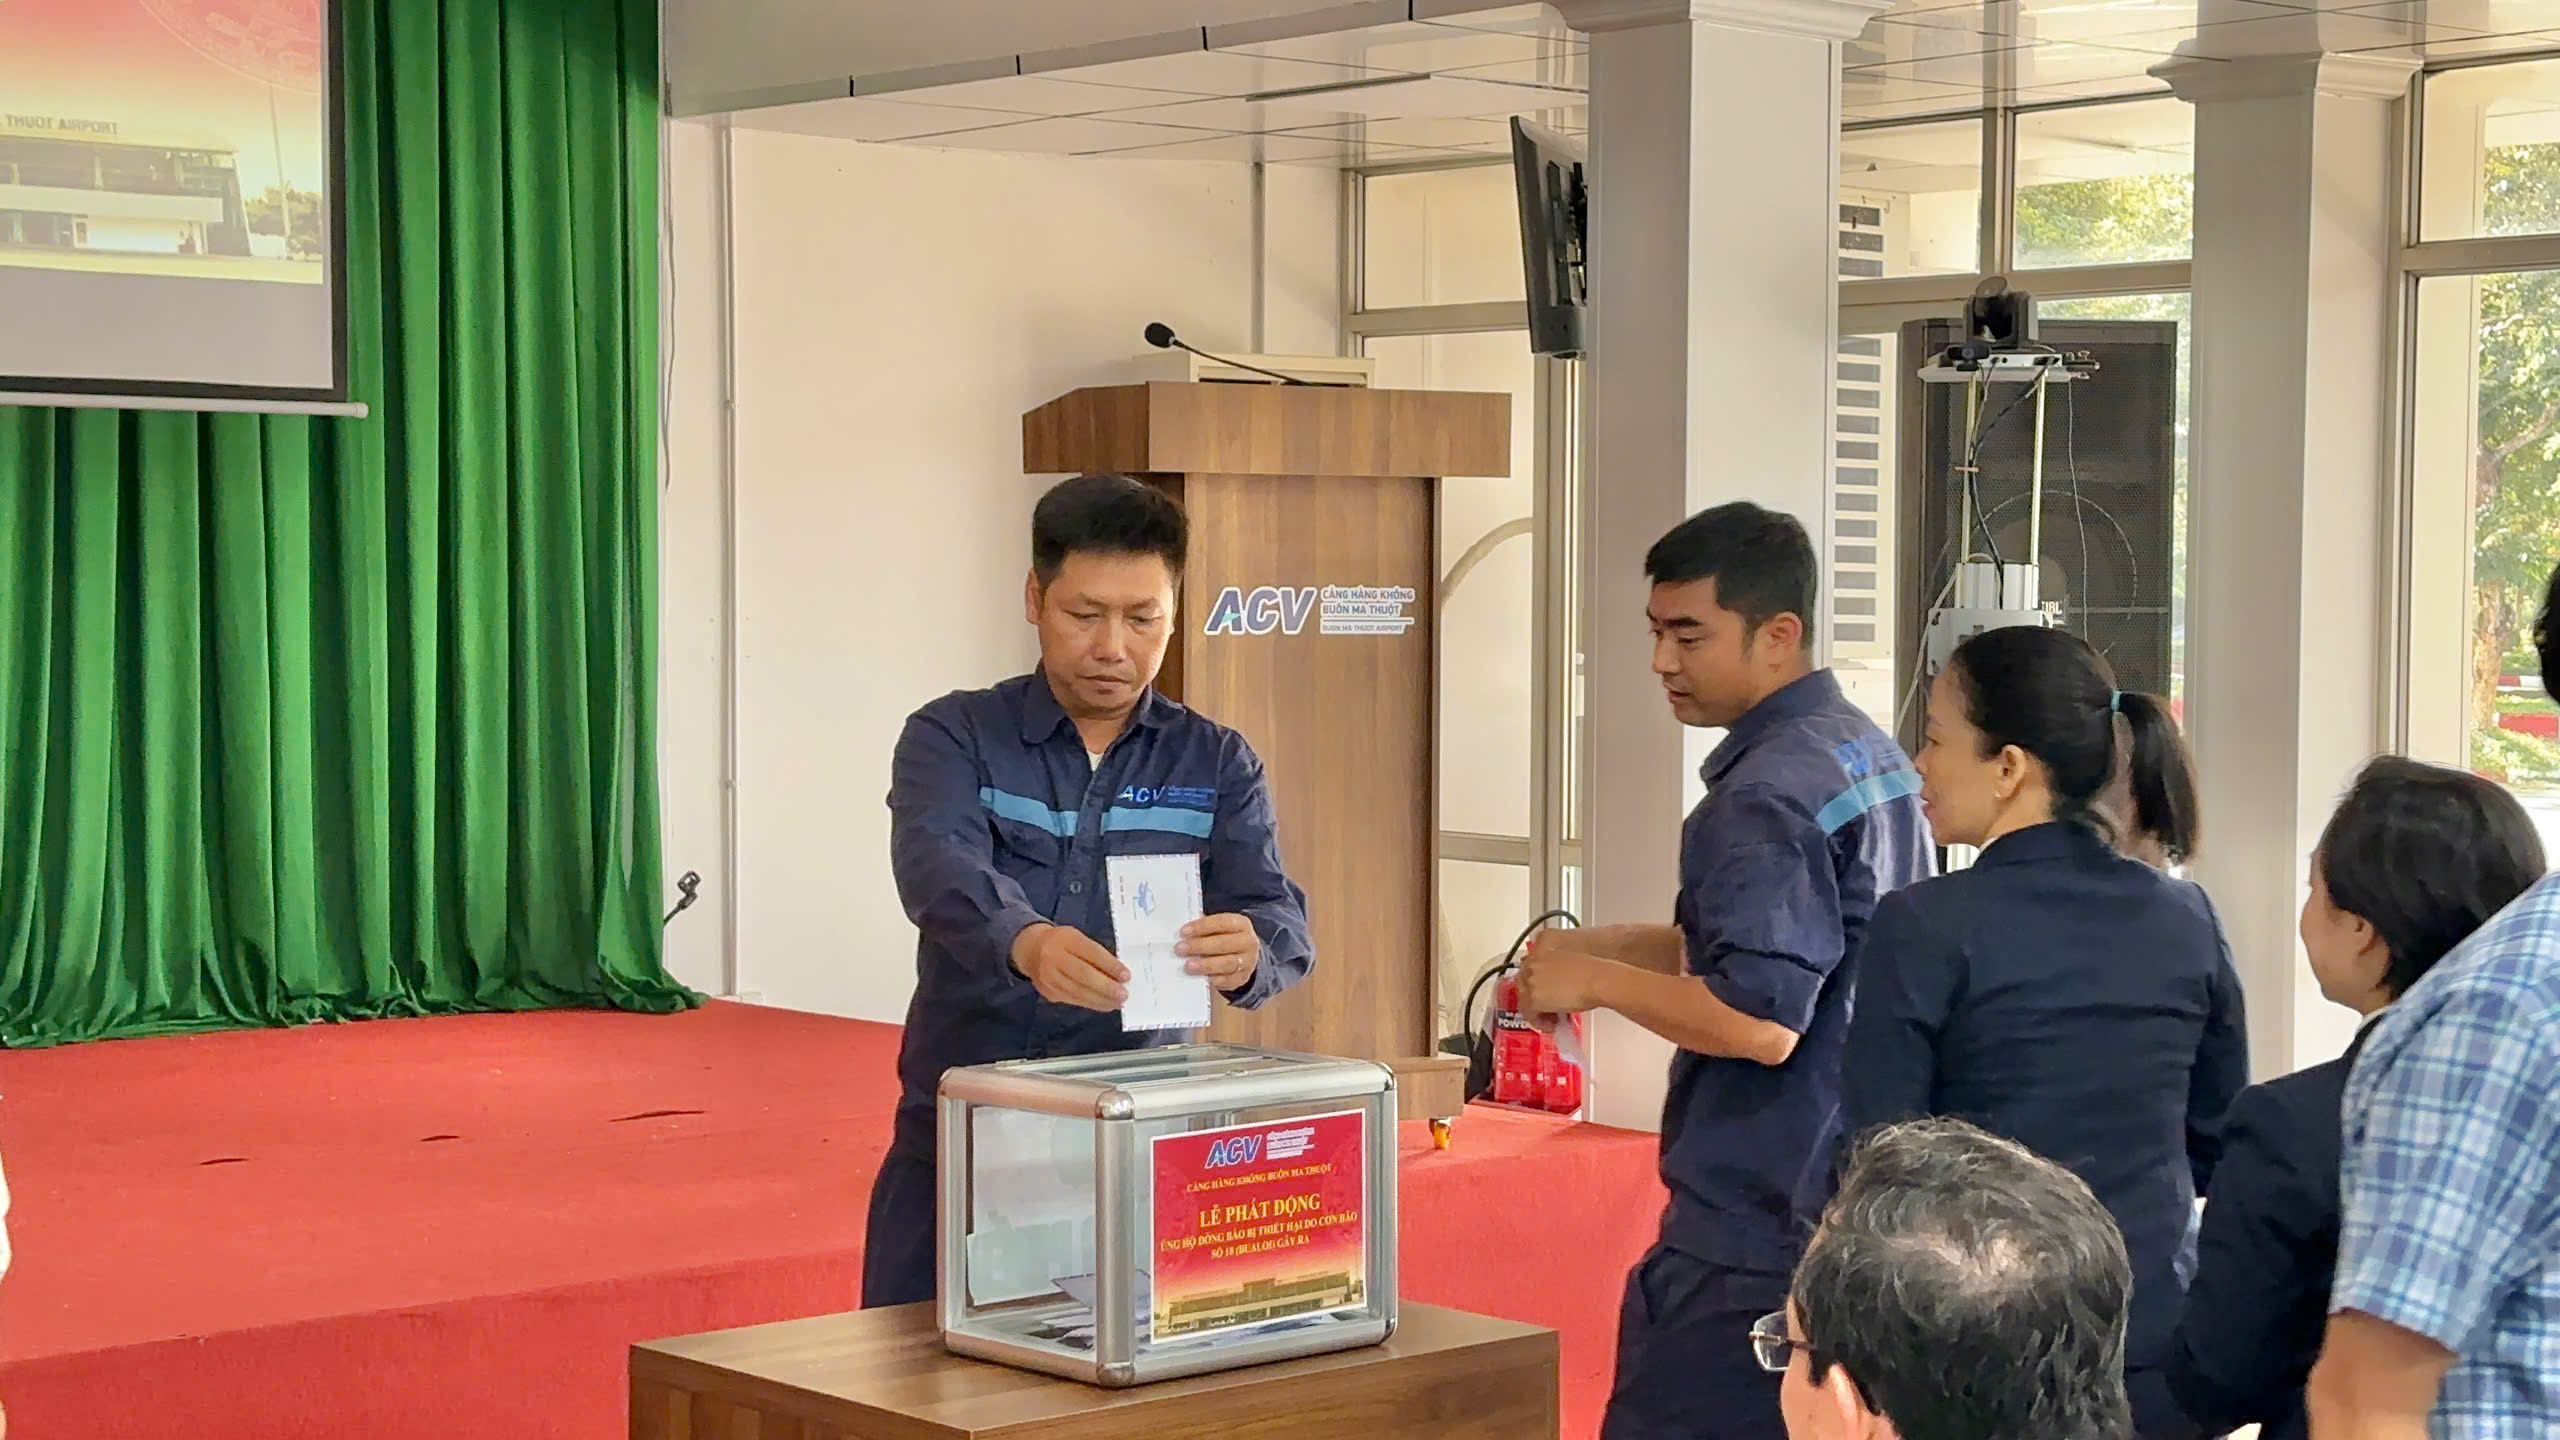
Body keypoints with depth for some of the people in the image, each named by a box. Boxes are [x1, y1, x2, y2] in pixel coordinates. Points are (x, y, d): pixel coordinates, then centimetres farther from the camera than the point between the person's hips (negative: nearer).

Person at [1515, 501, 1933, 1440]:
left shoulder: (1766, 796, -19)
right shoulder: (1872, 754, 11)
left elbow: (1761, 1022, -24)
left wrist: (1596, 982, -12)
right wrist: (1611, 945, 12)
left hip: (1755, 1229, -10)